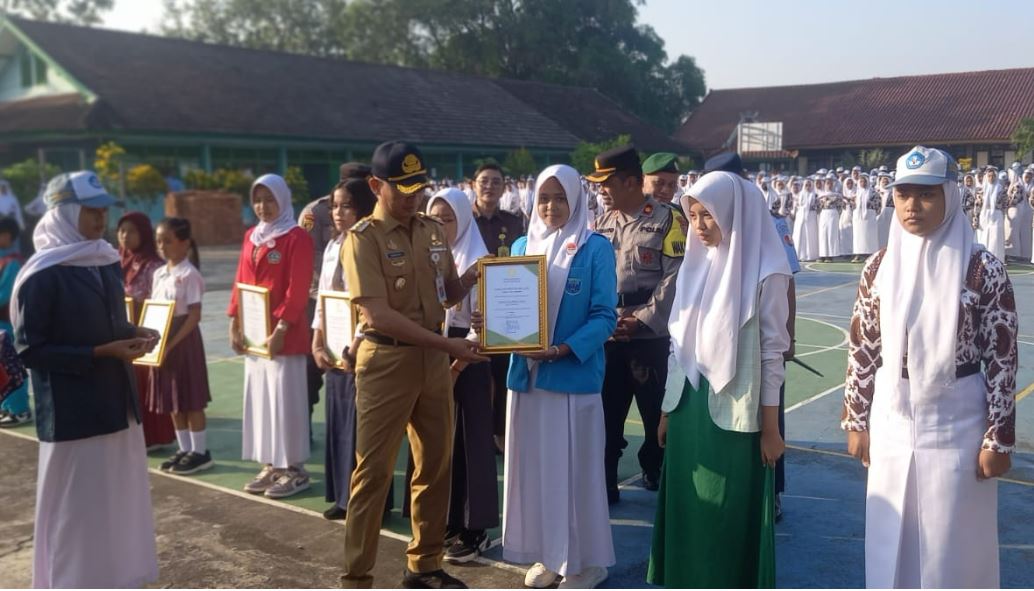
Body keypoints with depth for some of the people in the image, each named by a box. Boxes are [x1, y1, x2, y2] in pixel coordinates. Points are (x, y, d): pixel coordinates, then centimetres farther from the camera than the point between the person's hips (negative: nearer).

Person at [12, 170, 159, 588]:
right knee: (77, 508, 3)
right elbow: (30, 350, -15)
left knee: (121, 498, 15)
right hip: (73, 412, -7)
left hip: (117, 401, 8)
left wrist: (133, 334, -2)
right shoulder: (41, 276, -14)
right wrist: (100, 353, -20)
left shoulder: (106, 262, 8)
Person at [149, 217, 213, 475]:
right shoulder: (158, 274, 11)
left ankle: (200, 451, 9)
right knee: (172, 400, 12)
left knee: (191, 400, 0)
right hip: (162, 342, 8)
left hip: (184, 341, -8)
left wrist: (172, 343, -21)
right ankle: (185, 449, 22)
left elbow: (195, 316, -16)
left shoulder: (190, 274, -12)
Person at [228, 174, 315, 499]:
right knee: (259, 397, 11)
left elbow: (298, 289, -15)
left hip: (284, 333, -7)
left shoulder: (297, 238, -9)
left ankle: (294, 468, 8)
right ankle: (270, 465, 20)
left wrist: (281, 328, -20)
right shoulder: (251, 237, 13)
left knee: (285, 399, -2)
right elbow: (240, 282, 14)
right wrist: (235, 322, 6)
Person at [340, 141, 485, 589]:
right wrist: (447, 343, -21)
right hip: (387, 361, -6)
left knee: (435, 466, 13)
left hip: (434, 360, 6)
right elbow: (379, 314, -18)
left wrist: (476, 275, -7)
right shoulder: (363, 238, -11)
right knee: (374, 471, 0)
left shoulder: (433, 232, 9)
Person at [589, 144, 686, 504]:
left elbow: (674, 278, -11)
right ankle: (604, 486, 20)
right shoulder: (604, 224, 12)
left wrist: (641, 320, -14)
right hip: (607, 335, 5)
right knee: (606, 413, 9)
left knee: (655, 412, 6)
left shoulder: (666, 221, -5)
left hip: (649, 336, -5)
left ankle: (659, 479, 25)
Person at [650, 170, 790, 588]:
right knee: (688, 506, 13)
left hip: (736, 410, -5)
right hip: (689, 405, 6)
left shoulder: (765, 271, -10)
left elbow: (772, 351, -9)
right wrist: (667, 409, 13)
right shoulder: (695, 263, 7)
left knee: (734, 514, 5)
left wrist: (770, 427, -8)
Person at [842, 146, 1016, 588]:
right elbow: (862, 349, 4)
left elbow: (1002, 358, -8)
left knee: (953, 543, 9)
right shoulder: (879, 266, -1)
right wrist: (856, 421, 5)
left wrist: (998, 438, -9)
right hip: (892, 421, 3)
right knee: (892, 540, 15)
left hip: (955, 423, -3)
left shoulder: (983, 269, -11)